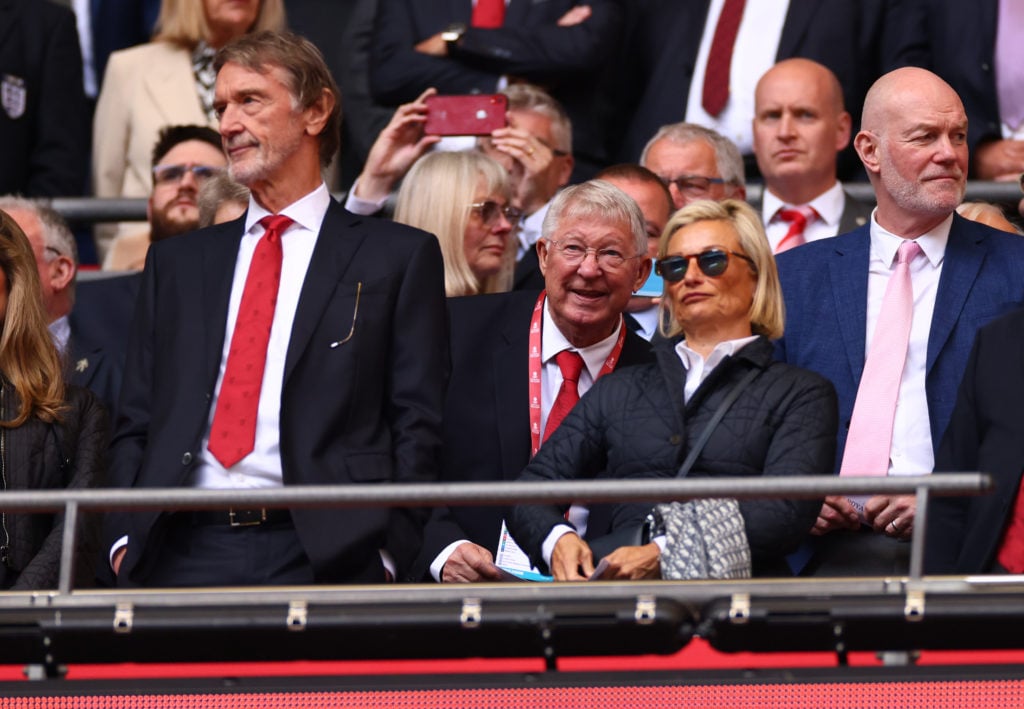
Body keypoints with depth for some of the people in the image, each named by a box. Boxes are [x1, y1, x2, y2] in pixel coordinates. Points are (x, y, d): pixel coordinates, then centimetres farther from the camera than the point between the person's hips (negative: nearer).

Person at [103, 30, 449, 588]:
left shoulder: (399, 258, 9)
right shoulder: (176, 263, 21)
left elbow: (415, 429, 3)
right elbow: (136, 424, 18)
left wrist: (386, 556, -9)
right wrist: (125, 540, 3)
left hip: (321, 556, -3)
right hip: (184, 550, 3)